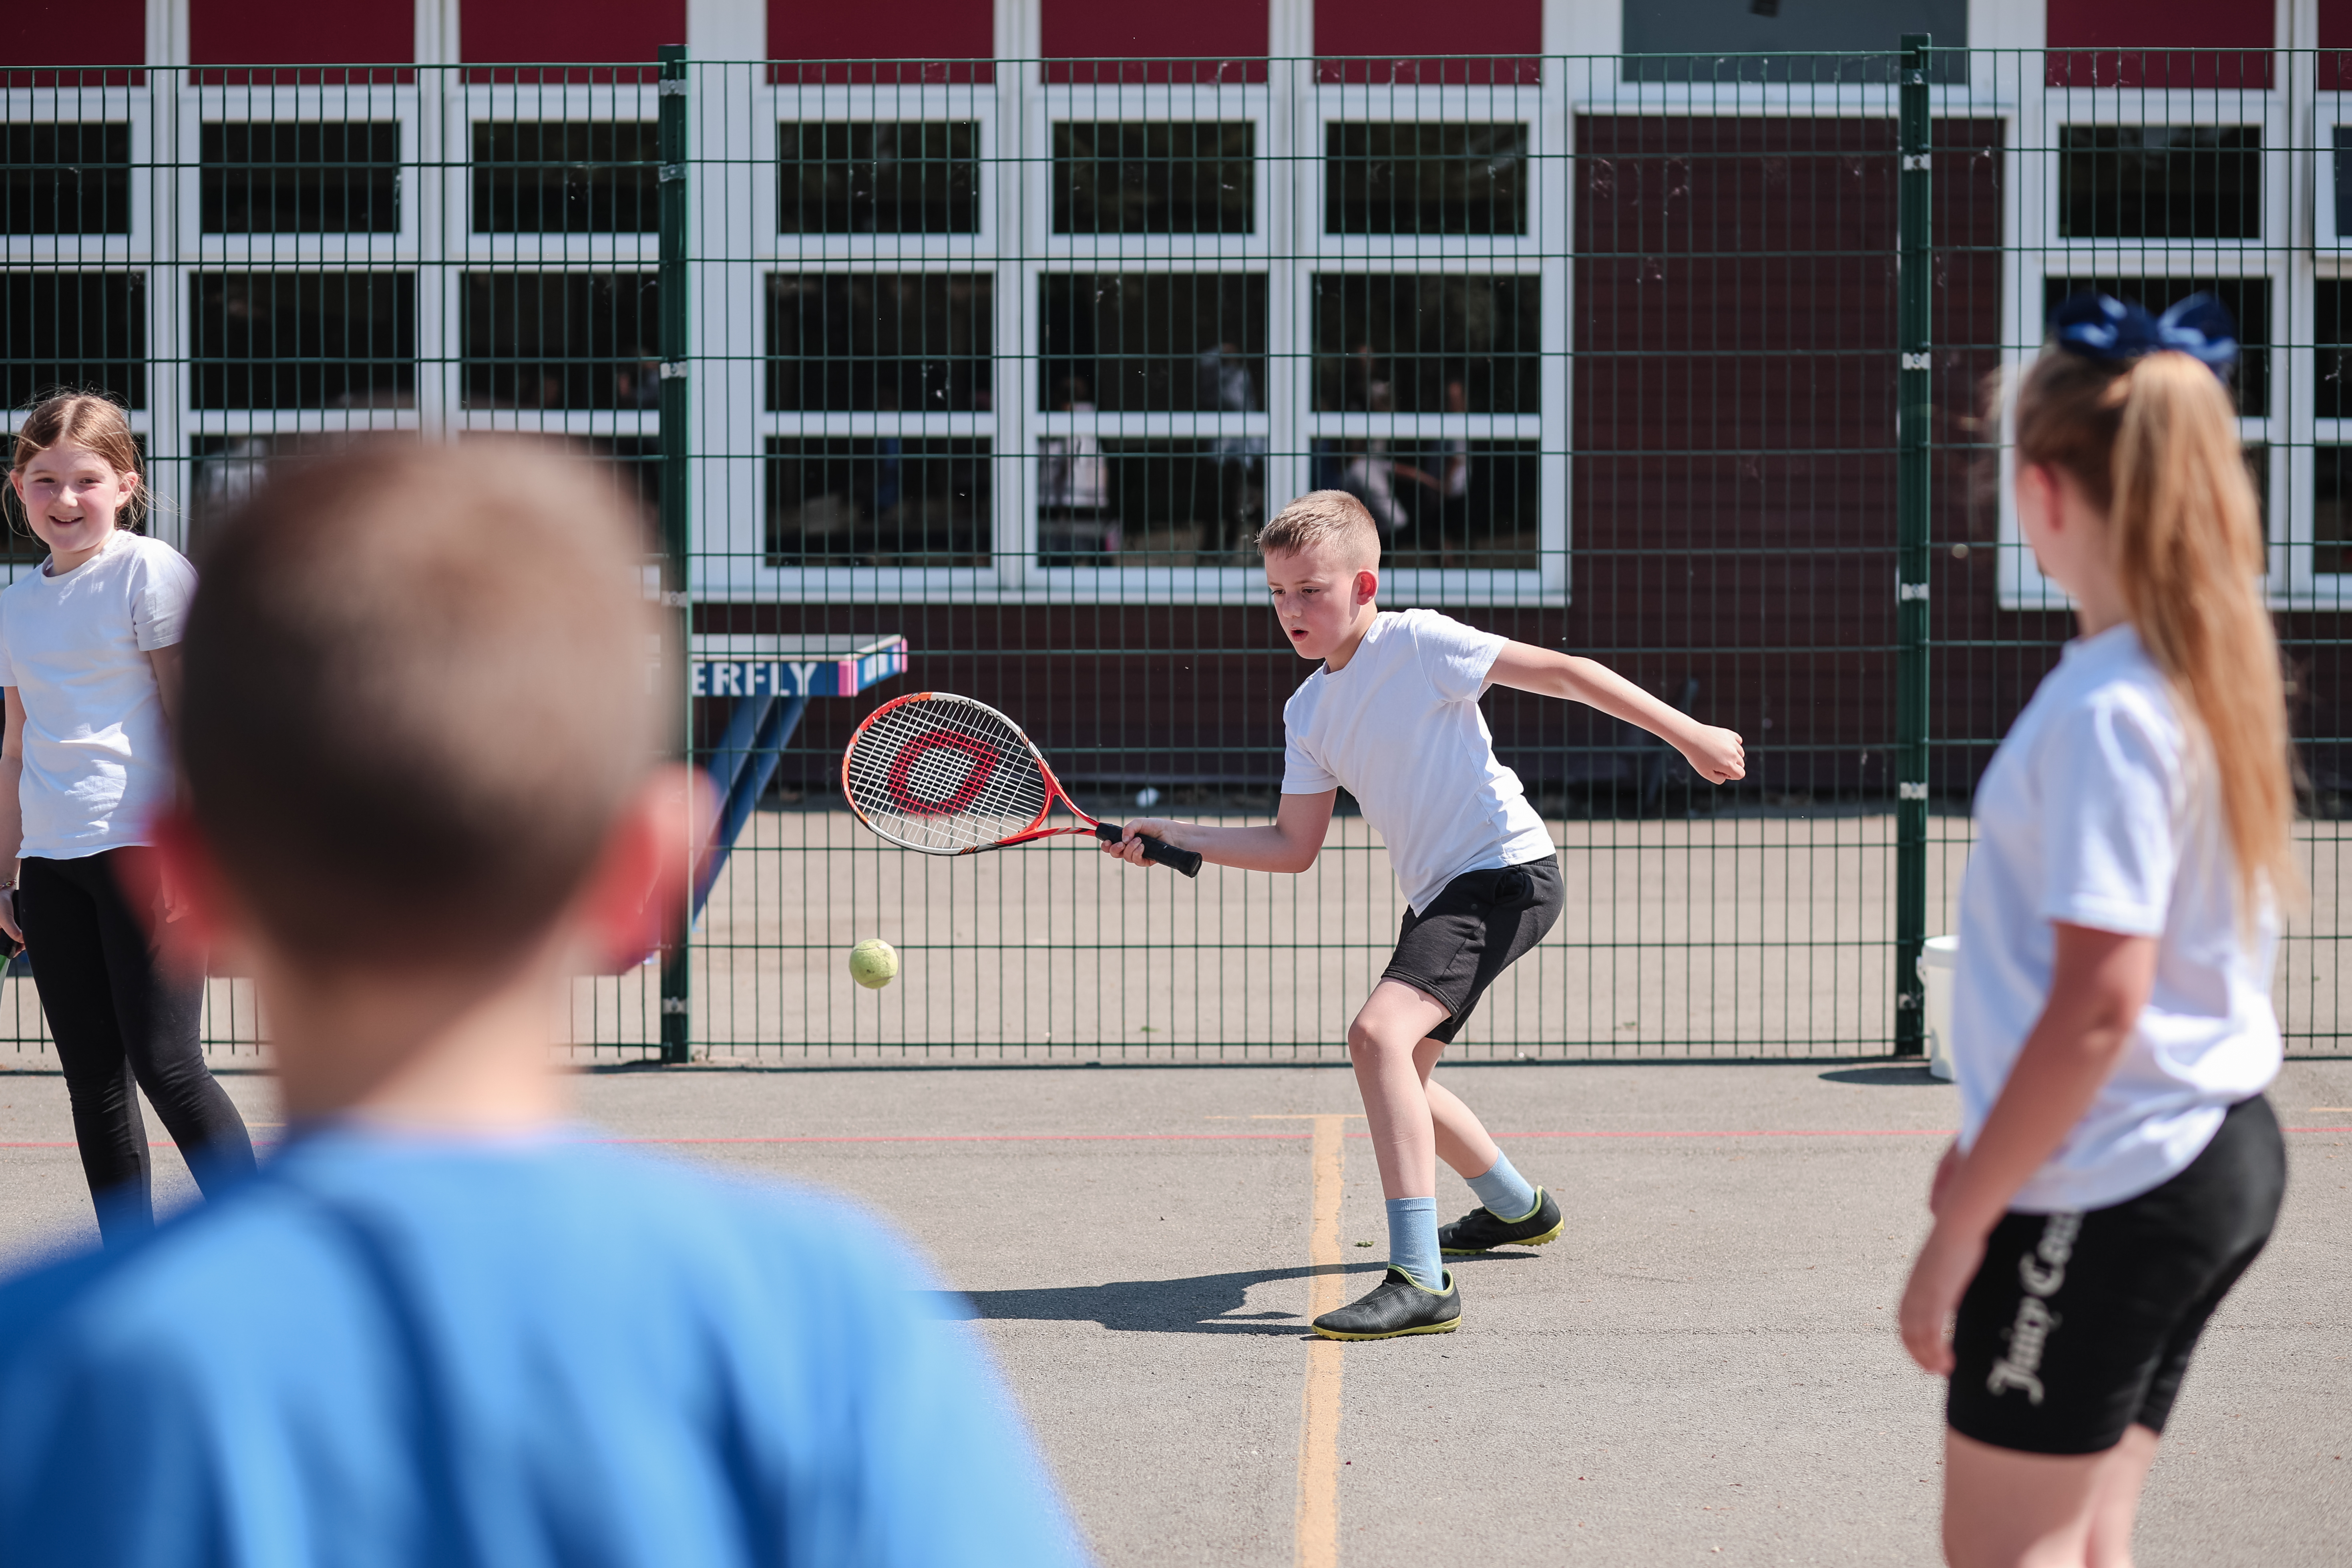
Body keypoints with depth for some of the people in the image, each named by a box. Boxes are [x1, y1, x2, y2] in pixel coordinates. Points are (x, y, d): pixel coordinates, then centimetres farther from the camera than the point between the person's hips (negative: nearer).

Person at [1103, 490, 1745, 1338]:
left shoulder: (1418, 644, -11)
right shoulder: (1308, 712, 10)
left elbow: (1559, 671, -10)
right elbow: (1294, 846, 13)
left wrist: (1686, 733, -13)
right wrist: (1175, 837, 2)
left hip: (1506, 870, -9)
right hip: (1439, 891, 9)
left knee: (1379, 1034, -27)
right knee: (1396, 1074, 22)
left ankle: (1420, 1282, -31)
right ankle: (1517, 1207, 50)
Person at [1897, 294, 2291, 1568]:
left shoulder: (2108, 710, -19)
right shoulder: (2219, 674, 9)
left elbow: (2098, 1004, -22)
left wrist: (1958, 1226, -16)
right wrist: (1993, 1146, 22)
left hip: (2109, 1195, -9)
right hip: (2219, 1153, 9)